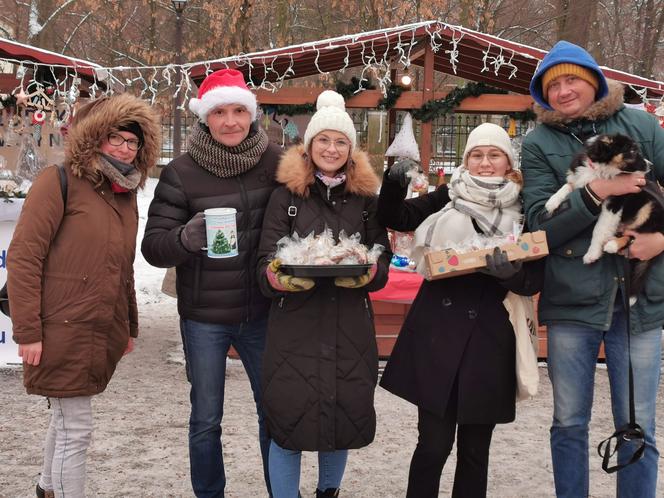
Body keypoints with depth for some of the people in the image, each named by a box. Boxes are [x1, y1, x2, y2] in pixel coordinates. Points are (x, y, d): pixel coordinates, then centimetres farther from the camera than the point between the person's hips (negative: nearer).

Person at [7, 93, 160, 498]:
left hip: (104, 334, 7)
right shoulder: (60, 182, -8)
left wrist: (130, 327, 23)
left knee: (67, 417, 17)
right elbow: (23, 257, -13)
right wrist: (27, 331, -16)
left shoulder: (127, 195, 14)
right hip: (63, 333, -7)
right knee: (75, 428, -4)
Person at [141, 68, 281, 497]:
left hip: (261, 313, 2)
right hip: (204, 317, -1)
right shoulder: (181, 173, -8)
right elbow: (153, 245, -10)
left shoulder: (275, 162, -3)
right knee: (206, 420, 9)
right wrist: (186, 237, -31)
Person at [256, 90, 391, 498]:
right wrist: (278, 277, -25)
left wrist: (367, 274, -16)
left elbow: (382, 261, 6)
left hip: (350, 324, 2)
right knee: (288, 417, -1)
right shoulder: (287, 194, 1)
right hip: (295, 322, -2)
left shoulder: (366, 197, 7)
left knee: (345, 413, 11)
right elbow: (266, 261, -3)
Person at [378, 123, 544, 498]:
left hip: (488, 340, 1)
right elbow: (395, 219, 0)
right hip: (438, 331, -1)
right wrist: (395, 184, -19)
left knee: (475, 449, 10)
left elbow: (533, 281, -1)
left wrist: (510, 269, -22)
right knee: (434, 443, -2)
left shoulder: (524, 210, 4)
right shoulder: (449, 197, 6)